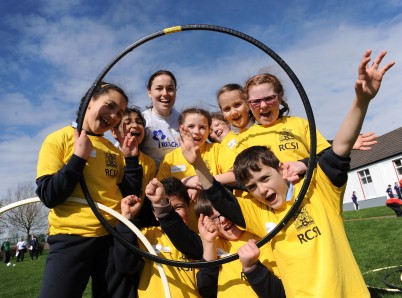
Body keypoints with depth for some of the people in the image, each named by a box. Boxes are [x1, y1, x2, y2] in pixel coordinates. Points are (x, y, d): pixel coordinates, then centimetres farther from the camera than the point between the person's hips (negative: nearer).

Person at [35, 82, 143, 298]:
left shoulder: (114, 151, 7)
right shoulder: (59, 139, -3)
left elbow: (129, 197, 4)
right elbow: (49, 197, -11)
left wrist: (131, 159, -4)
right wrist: (78, 157, -17)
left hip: (114, 237, 5)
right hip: (71, 238, -4)